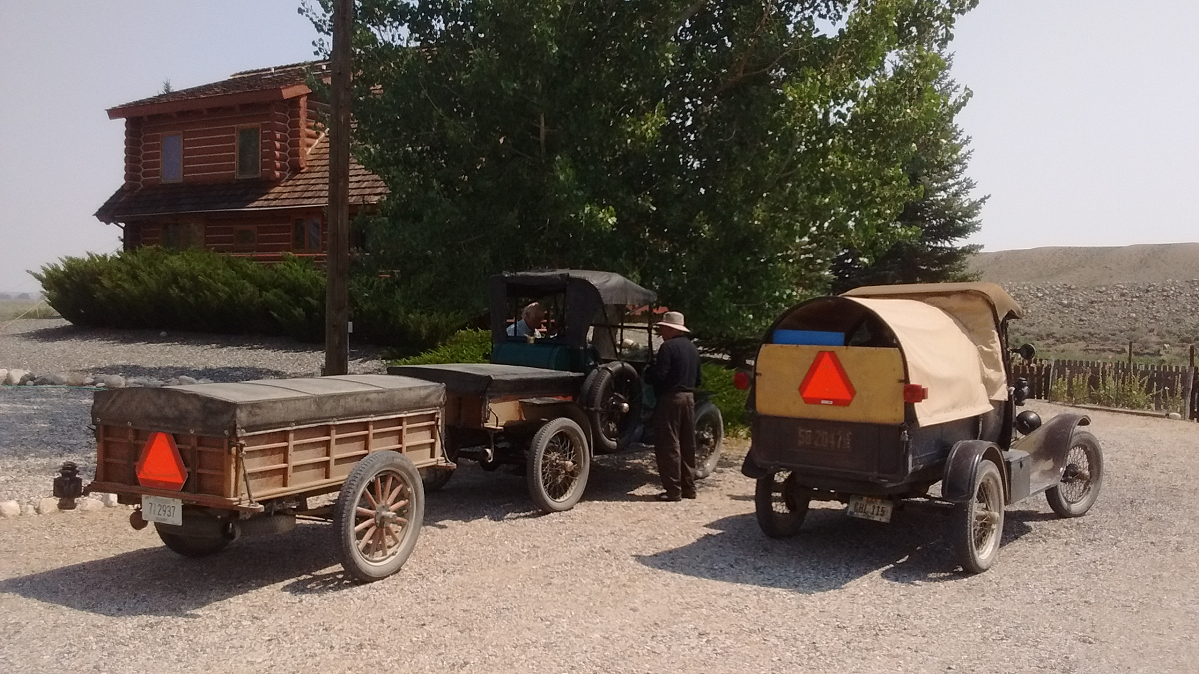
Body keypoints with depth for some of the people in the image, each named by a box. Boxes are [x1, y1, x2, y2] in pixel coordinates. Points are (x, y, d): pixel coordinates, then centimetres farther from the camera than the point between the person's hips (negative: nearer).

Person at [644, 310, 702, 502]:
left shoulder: (668, 347, -12)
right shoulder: (692, 348, 14)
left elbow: (658, 375, -18)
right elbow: (699, 379, 17)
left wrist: (647, 373, 1)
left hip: (670, 399, -8)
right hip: (689, 398, 8)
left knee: (668, 445, -4)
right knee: (688, 445, 13)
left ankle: (673, 490, -5)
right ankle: (688, 487, 19)